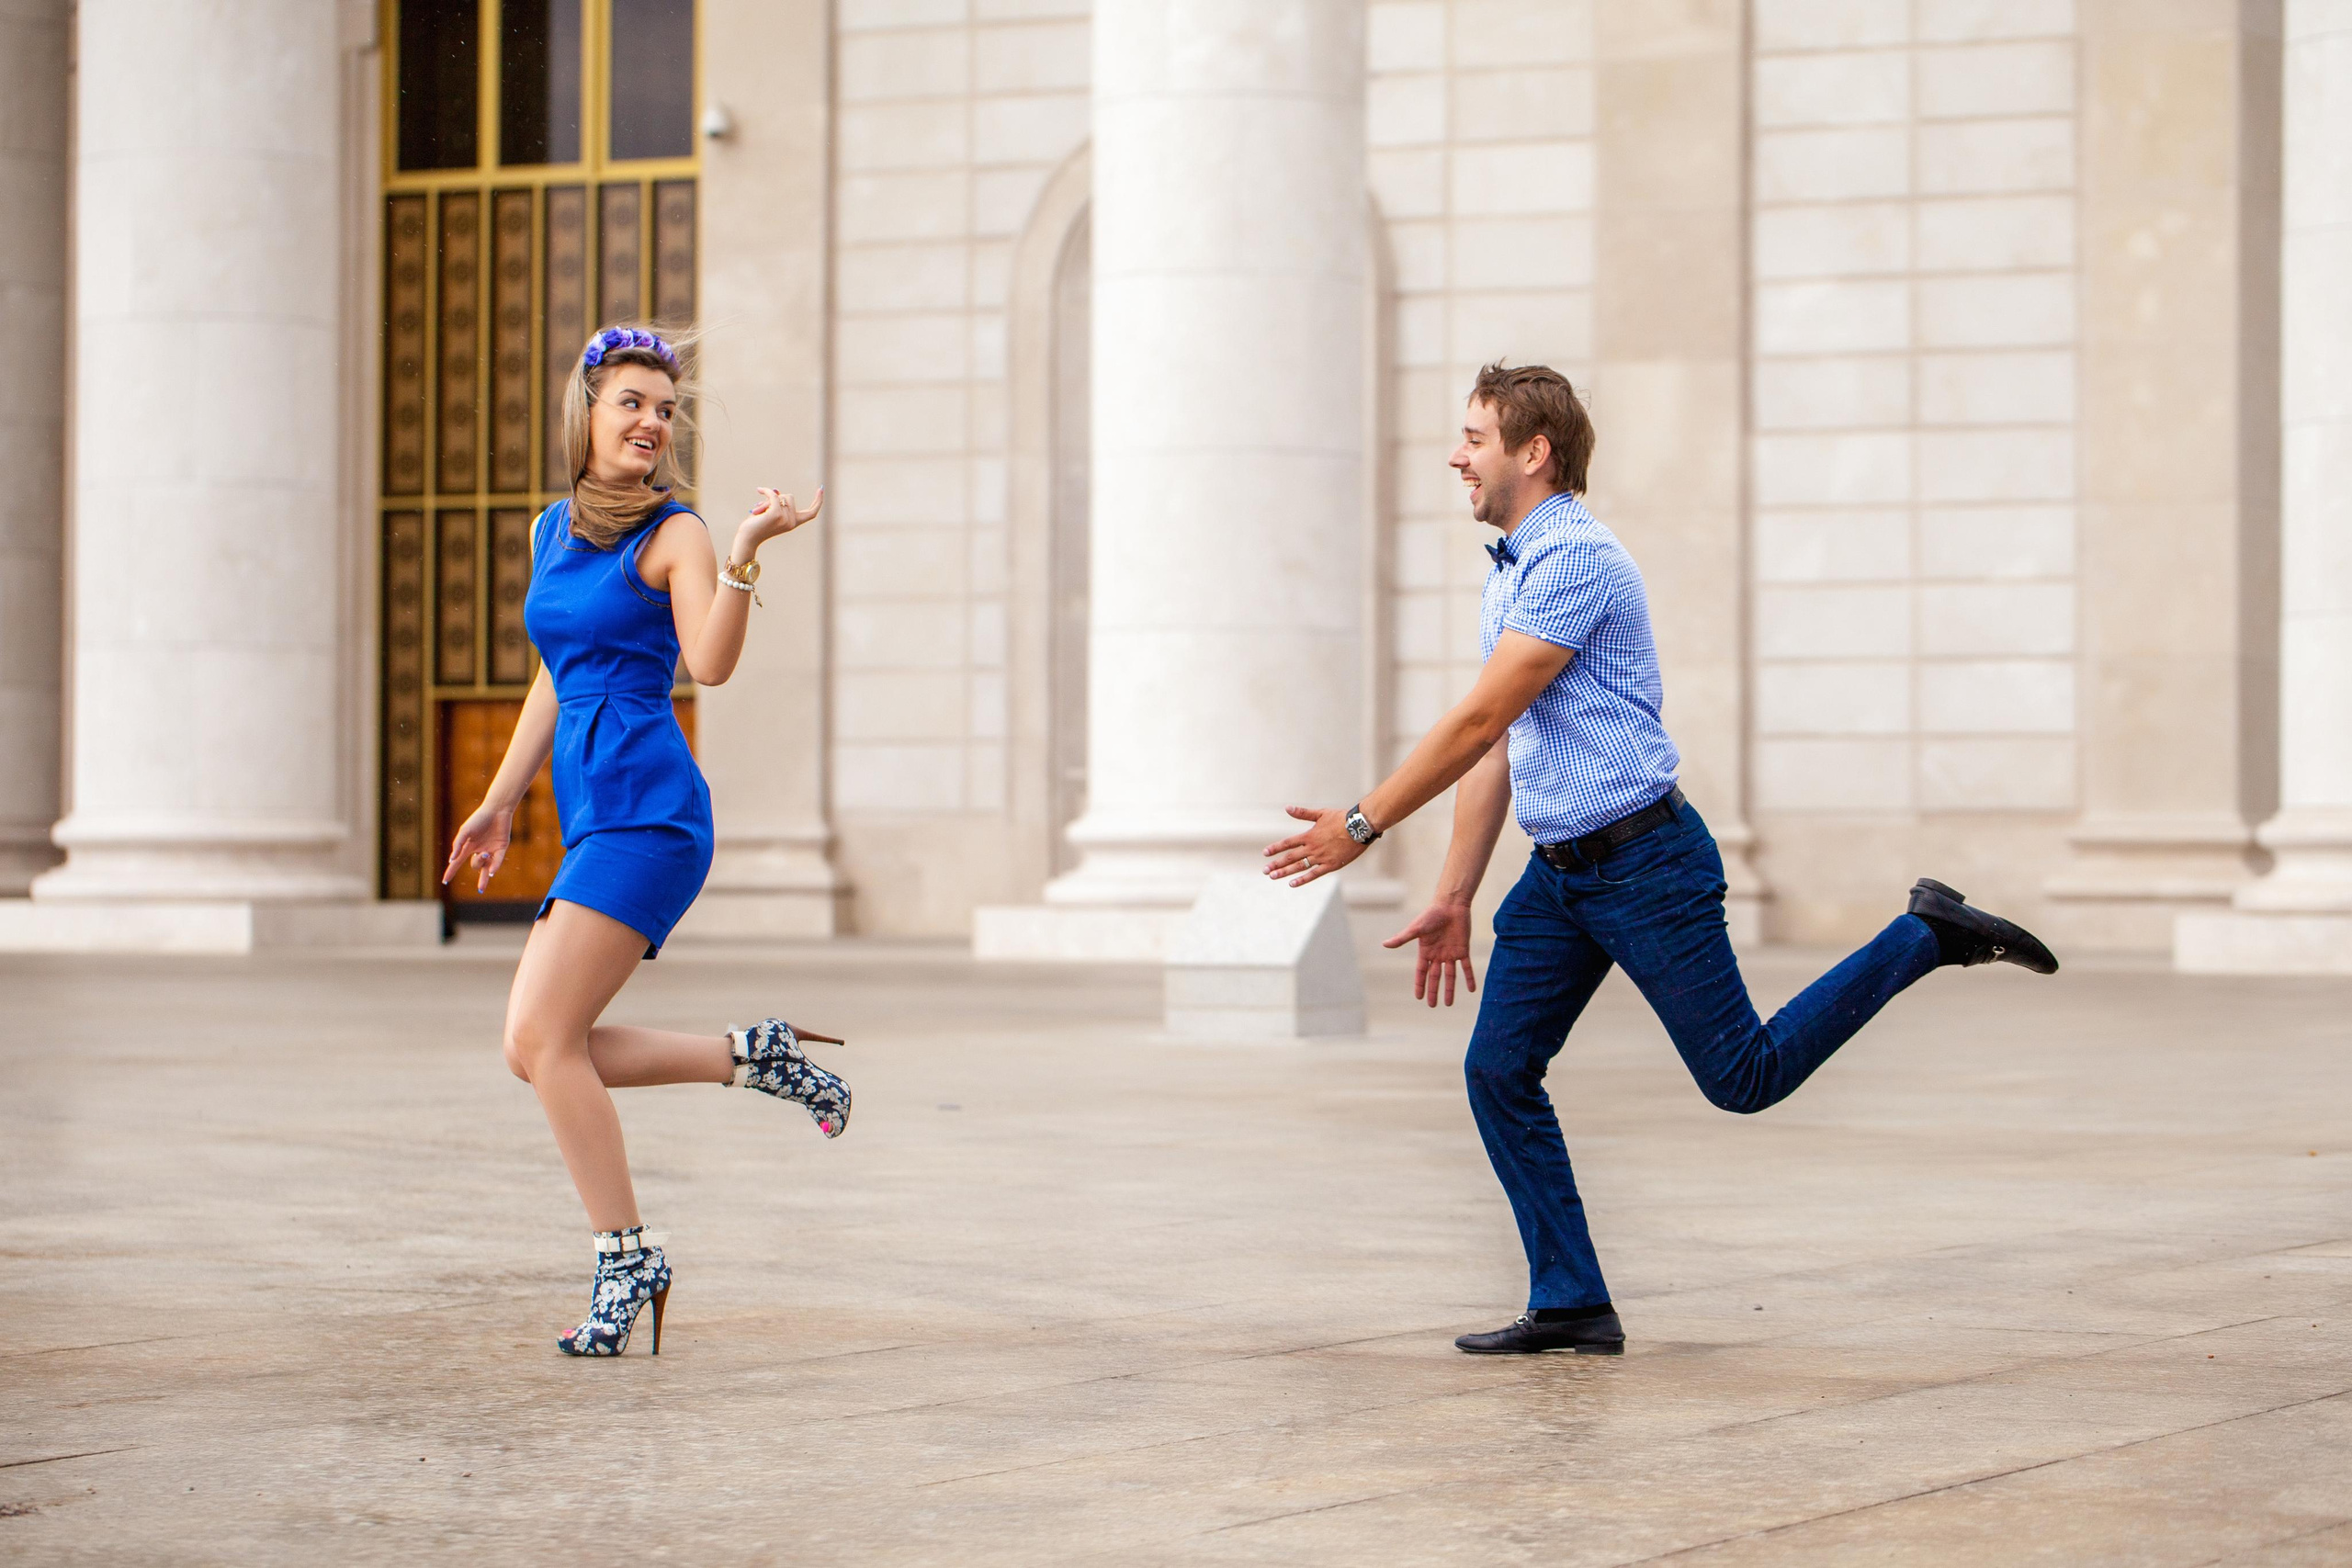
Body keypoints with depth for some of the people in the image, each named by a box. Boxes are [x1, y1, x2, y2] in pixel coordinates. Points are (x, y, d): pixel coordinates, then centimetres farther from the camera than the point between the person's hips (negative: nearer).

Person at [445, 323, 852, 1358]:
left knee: (544, 1039, -13)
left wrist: (746, 555, -31)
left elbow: (710, 664, -19)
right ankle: (750, 1056, 12)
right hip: (591, 819, 8)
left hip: (647, 809, -8)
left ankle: (626, 1257, -4)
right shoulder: (552, 529, 17)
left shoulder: (672, 533, -4)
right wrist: (500, 803, 31)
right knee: (536, 1050, 2)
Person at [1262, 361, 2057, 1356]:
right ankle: (1572, 1306, 5)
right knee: (1497, 1071, 0)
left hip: (1644, 861, -9)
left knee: (1742, 1077, -3)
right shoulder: (1509, 573, 15)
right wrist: (1453, 896, 16)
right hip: (1557, 873, 9)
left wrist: (1363, 826, -16)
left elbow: (1479, 720, -20)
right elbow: (1491, 749, 18)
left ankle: (1926, 938, 11)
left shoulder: (1577, 560, -17)